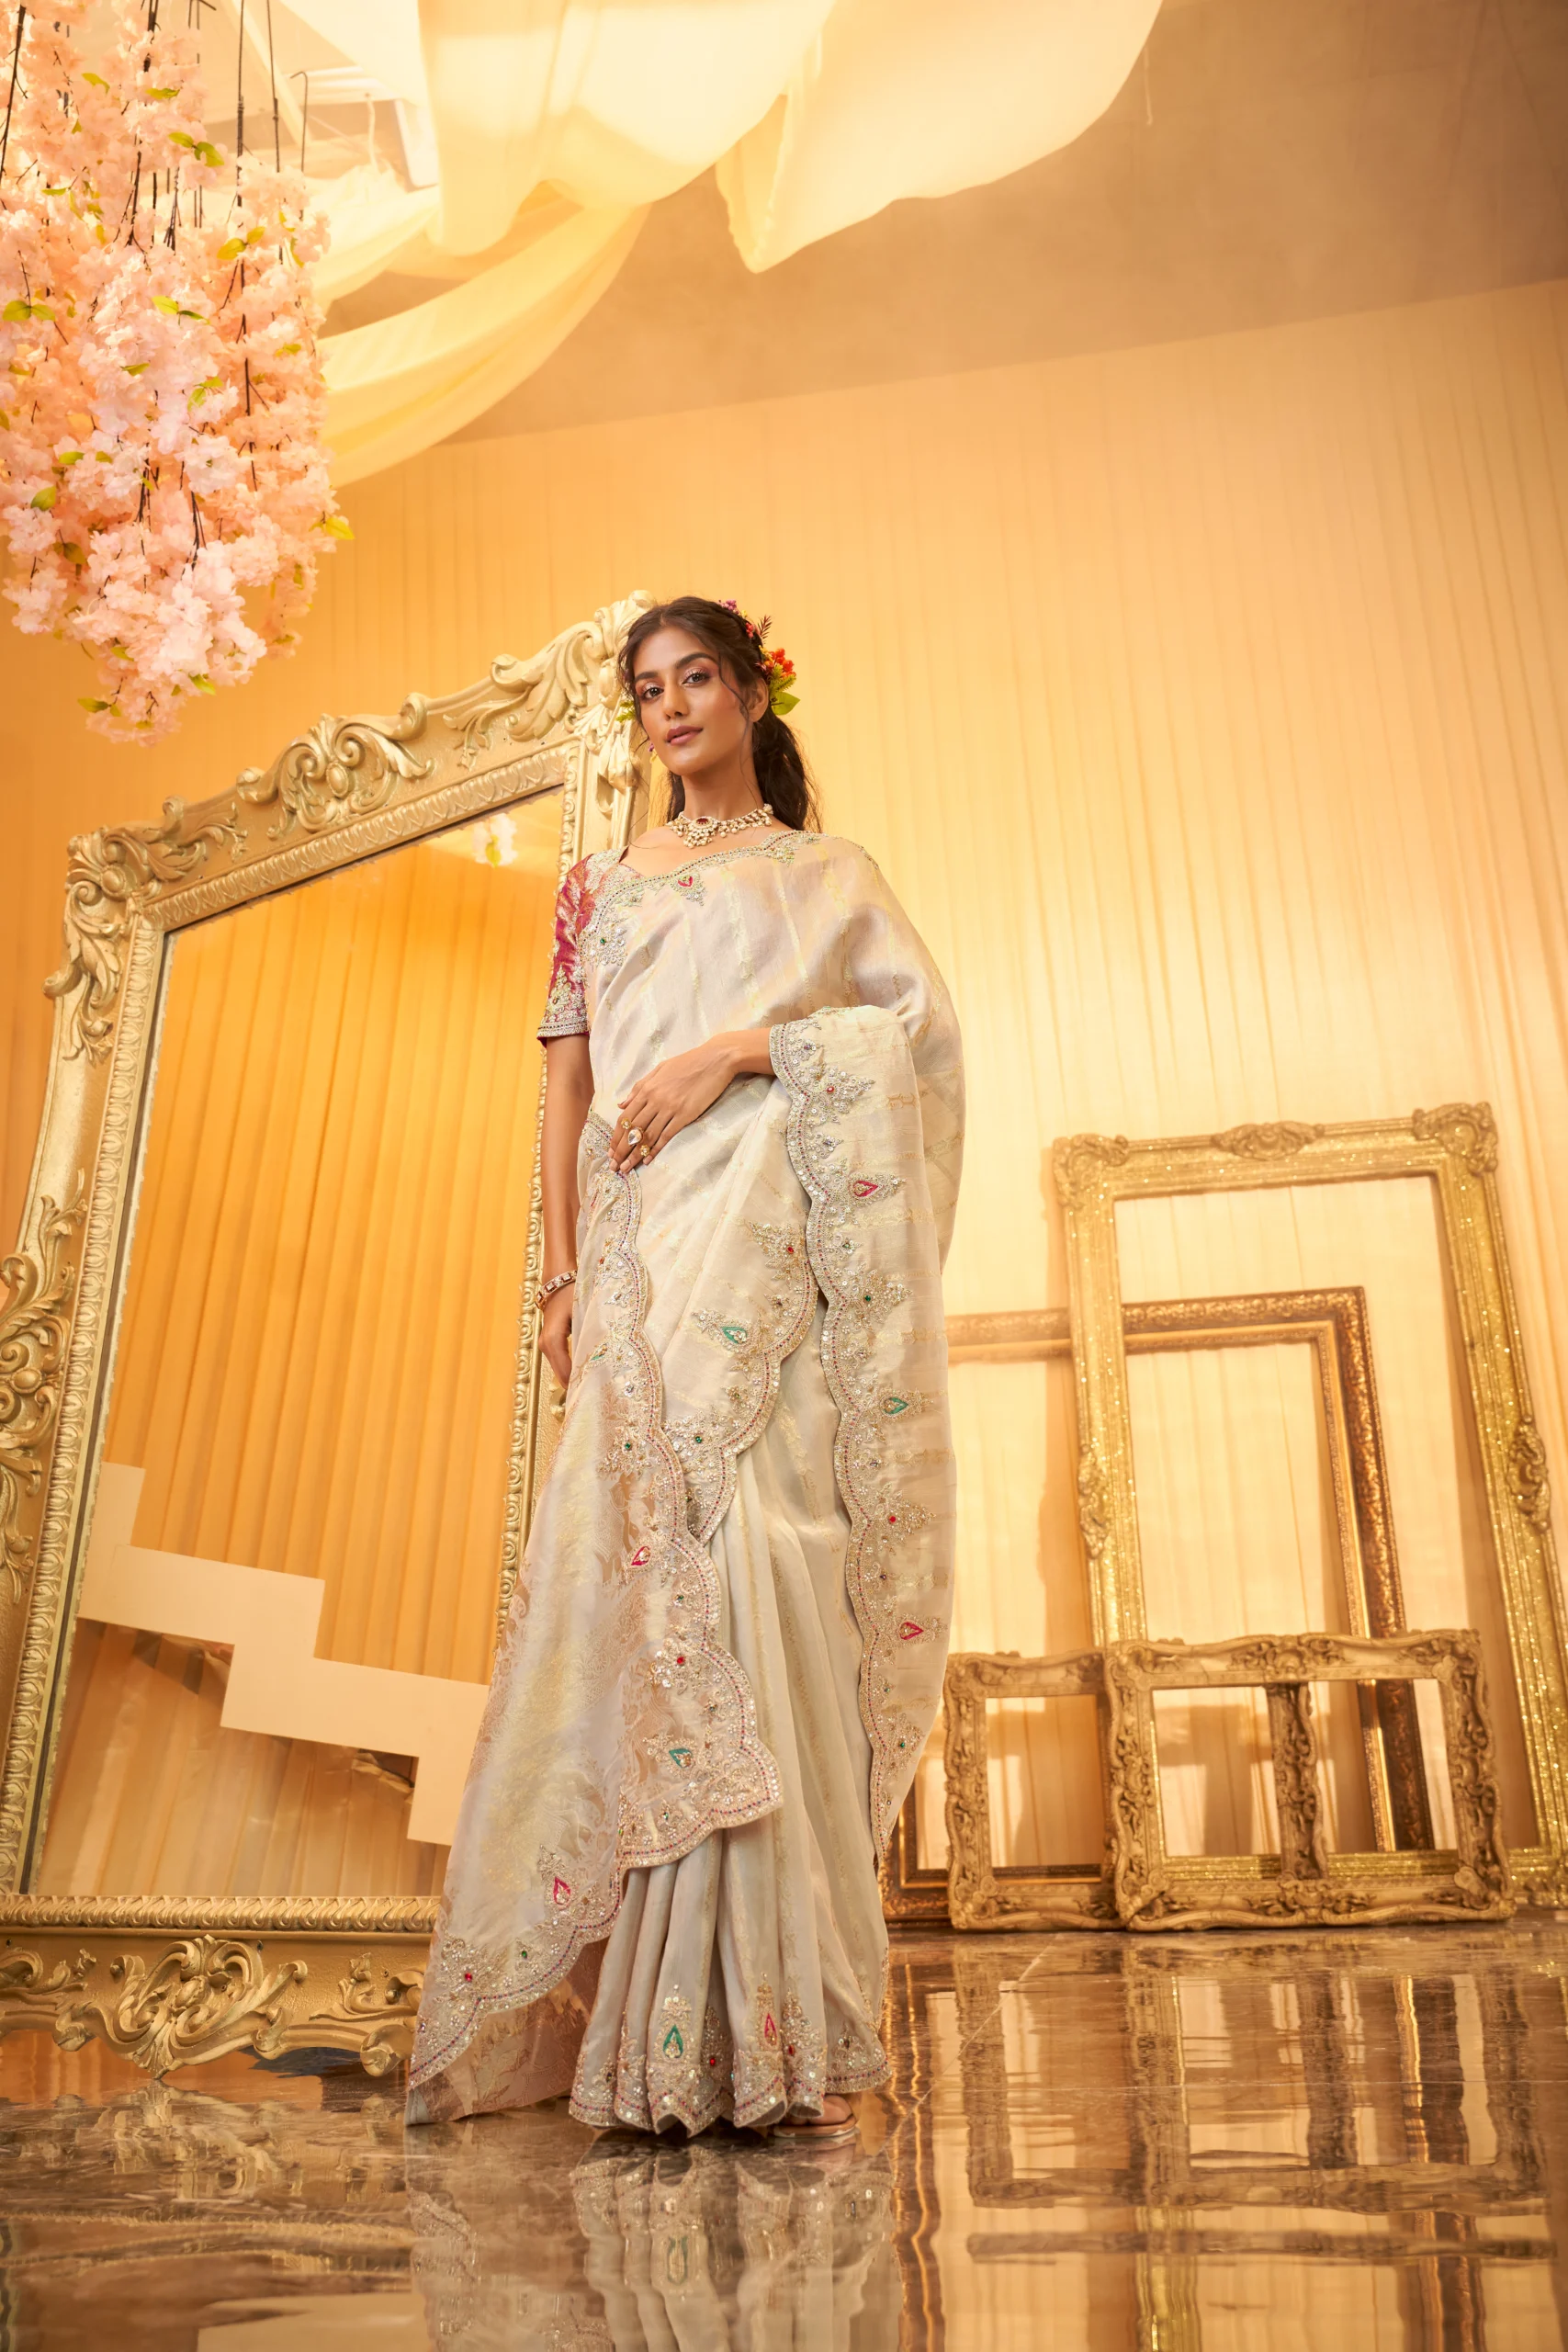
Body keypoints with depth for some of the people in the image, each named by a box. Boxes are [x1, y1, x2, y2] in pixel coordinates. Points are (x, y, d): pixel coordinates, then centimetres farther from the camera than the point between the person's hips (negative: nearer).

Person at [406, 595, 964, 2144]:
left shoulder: (824, 872, 19)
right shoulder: (604, 882, 25)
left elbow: (920, 1020, 4)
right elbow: (567, 1078, 17)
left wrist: (734, 1049, -9)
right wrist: (562, 1271, 5)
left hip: (772, 1236, -2)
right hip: (642, 1249, 2)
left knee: (765, 1557, -13)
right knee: (653, 1564, -8)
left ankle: (776, 2020, -9)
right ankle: (669, 2016, -2)